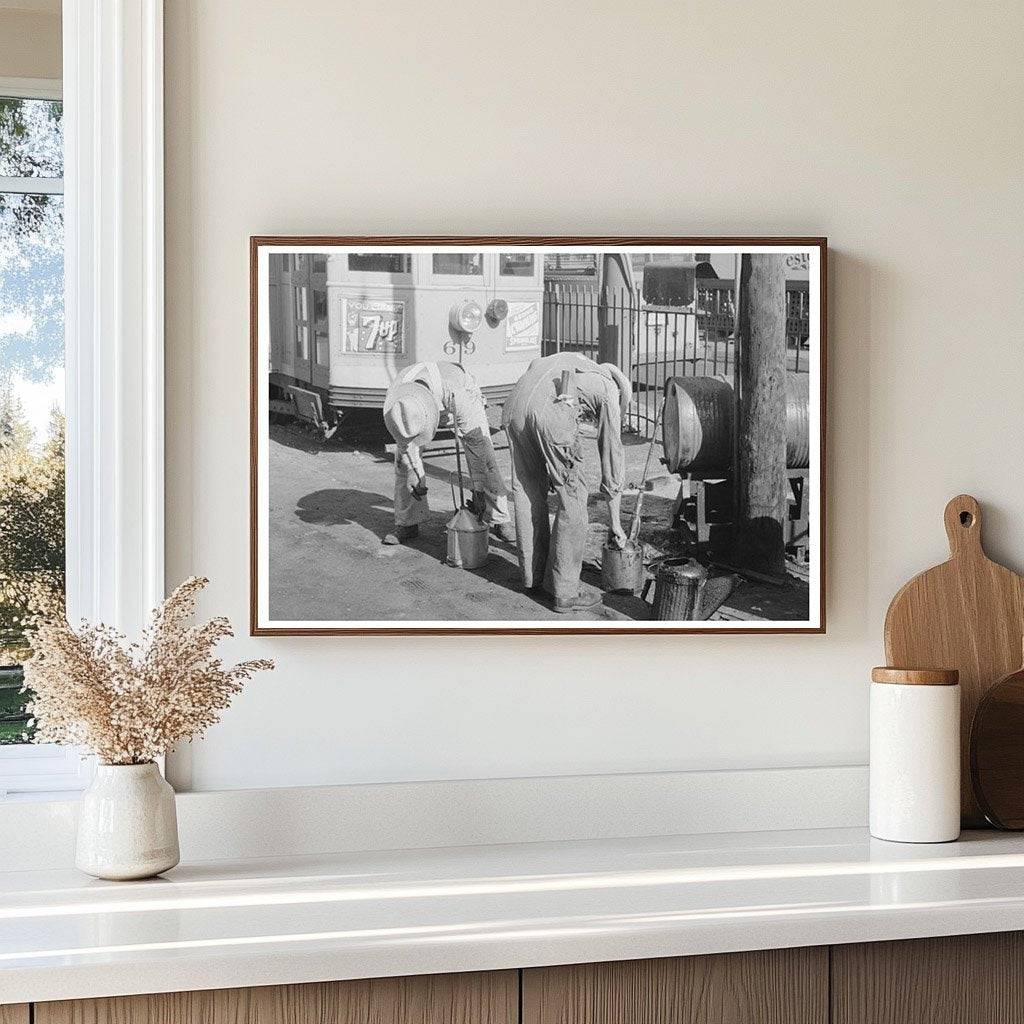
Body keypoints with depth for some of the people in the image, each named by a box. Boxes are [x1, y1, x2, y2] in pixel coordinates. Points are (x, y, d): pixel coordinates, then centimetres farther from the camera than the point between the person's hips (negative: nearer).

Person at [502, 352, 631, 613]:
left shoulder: (571, 362, 40)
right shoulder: (609, 391, 23)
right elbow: (612, 454, 23)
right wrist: (616, 524, 28)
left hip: (514, 407, 6)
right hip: (551, 412, -6)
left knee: (527, 492, 20)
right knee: (572, 498, 7)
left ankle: (533, 578, 30)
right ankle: (565, 592, 9)